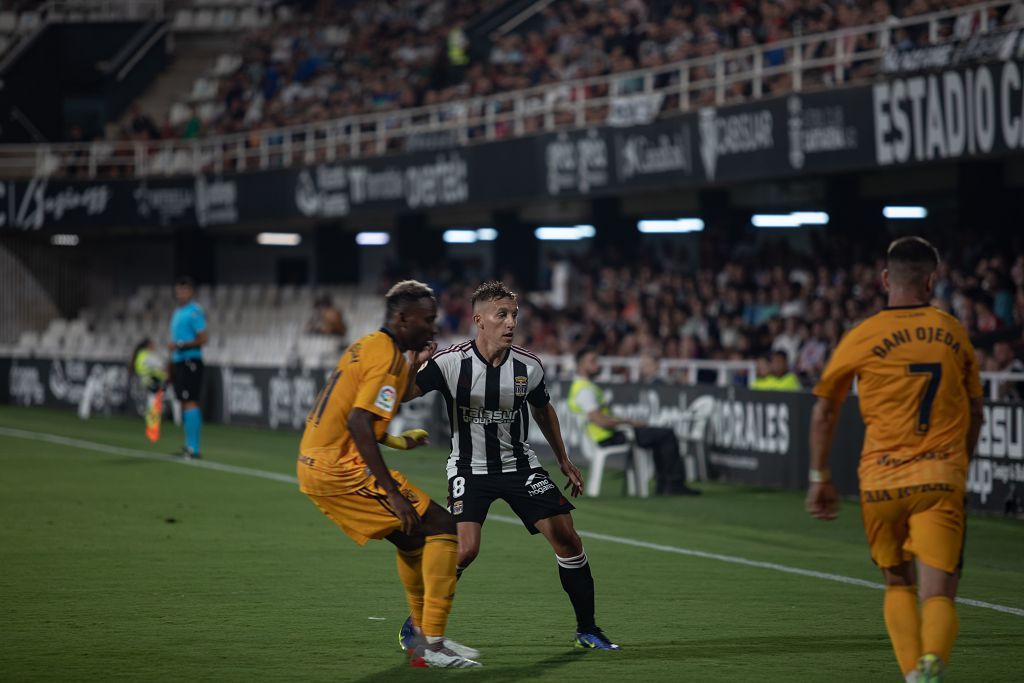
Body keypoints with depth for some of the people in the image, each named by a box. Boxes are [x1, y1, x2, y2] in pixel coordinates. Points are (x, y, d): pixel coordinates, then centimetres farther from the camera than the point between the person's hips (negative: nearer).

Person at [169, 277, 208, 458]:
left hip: (190, 362, -9)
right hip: (179, 362, 9)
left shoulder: (194, 312, -10)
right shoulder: (177, 312, 18)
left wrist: (180, 345, -21)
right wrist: (171, 364, 25)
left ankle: (194, 449, -15)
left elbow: (203, 338, -17)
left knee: (190, 403, -13)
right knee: (184, 404, 10)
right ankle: (189, 446, 14)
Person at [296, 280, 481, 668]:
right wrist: (392, 492, -23)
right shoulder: (387, 356, -13)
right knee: (441, 527, -8)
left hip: (313, 468, 10)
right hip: (340, 468, -10)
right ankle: (430, 647, -12)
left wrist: (412, 368, 23)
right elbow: (358, 423, -23)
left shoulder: (367, 347, 16)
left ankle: (423, 637, 32)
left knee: (411, 535, 24)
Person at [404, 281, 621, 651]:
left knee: (567, 540, -5)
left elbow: (543, 410, 13)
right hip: (469, 467, -4)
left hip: (520, 465, 4)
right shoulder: (451, 362, -17)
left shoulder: (527, 366, -6)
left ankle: (587, 630, 11)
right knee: (465, 548, -22)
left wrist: (564, 461, 18)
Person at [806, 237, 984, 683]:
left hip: (881, 480, 0)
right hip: (940, 478, 0)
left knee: (898, 584, 19)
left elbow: (824, 412, 8)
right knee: (938, 594, -7)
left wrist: (819, 478, 17)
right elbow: (974, 415, 18)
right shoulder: (954, 333, 9)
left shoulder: (862, 337, 2)